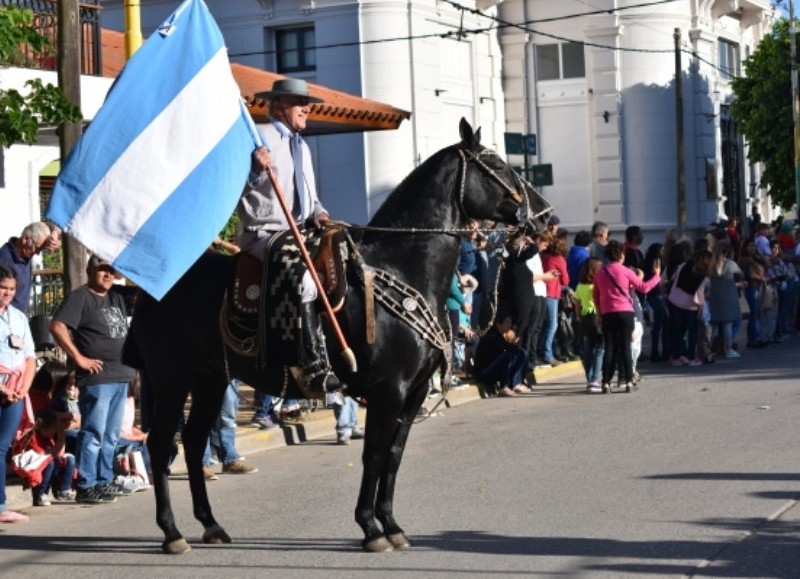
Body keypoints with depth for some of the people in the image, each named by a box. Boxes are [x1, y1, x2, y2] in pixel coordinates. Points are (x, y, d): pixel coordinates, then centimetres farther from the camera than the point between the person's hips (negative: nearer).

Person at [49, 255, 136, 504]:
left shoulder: (118, 295, 14)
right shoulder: (80, 296, -5)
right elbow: (57, 326, -14)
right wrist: (79, 358, -14)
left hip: (121, 377, 7)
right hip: (97, 378, -7)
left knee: (111, 435, 12)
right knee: (94, 433, -7)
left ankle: (104, 481, 18)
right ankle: (86, 487, -5)